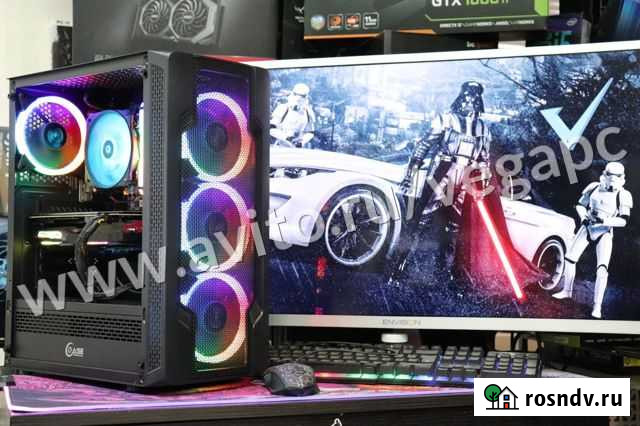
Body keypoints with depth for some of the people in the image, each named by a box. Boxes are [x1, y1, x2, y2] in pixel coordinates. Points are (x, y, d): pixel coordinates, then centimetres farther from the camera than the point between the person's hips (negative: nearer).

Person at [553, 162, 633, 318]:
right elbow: (580, 205, 10)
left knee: (602, 269, -16)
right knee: (570, 258, 6)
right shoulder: (594, 188, -2)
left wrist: (604, 220, -29)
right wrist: (583, 217, -10)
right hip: (588, 228, 4)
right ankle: (567, 291, 29)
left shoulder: (623, 196, -11)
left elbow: (623, 221, -15)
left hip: (605, 233, -4)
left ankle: (597, 306, -10)